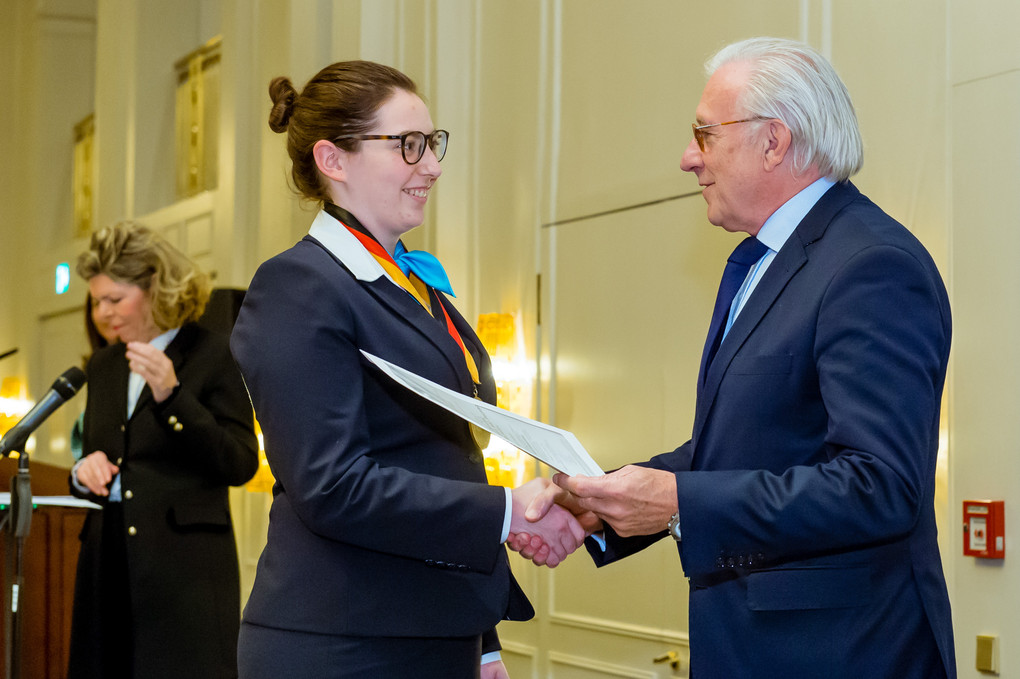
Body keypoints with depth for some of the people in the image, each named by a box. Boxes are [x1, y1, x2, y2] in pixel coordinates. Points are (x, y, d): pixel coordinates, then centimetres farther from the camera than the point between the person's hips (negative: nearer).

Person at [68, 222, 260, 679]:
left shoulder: (214, 356, -3)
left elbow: (240, 465, -9)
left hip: (186, 569, -6)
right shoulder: (103, 365, 17)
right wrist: (83, 473, 0)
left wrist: (170, 396, -18)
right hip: (109, 568, 6)